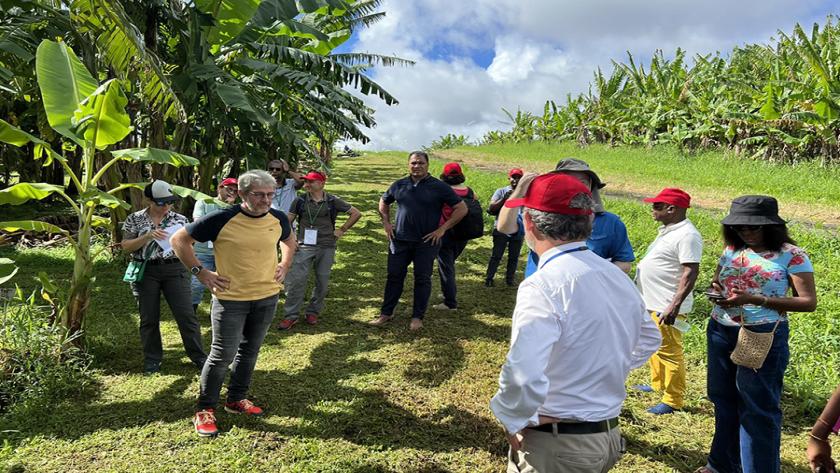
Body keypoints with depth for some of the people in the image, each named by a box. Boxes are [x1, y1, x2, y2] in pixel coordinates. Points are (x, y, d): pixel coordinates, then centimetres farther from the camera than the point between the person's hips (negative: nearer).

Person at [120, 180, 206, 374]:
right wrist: (148, 236, -18)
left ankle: (198, 355, 11)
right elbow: (126, 246, -4)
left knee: (186, 314, -1)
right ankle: (152, 359, 23)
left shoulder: (179, 219, 3)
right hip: (145, 272, 0)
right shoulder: (134, 219, 1)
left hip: (175, 270, 0)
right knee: (149, 318, 8)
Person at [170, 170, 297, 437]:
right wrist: (200, 272, -12)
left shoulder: (278, 219, -3)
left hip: (267, 297, 5)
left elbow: (289, 241, 21)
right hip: (230, 298, -5)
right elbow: (179, 240, -8)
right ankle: (205, 410, 20)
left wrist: (284, 265, 6)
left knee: (250, 350, 17)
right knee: (223, 355, 1)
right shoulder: (222, 220, -17)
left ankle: (237, 400, 36)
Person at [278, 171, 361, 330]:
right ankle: (291, 315, 2)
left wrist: (342, 230, 2)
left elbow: (356, 213, 6)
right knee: (296, 280, -7)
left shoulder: (332, 201, 0)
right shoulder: (300, 201, 2)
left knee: (322, 282, 7)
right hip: (304, 246, 0)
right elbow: (288, 221, 8)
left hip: (327, 247, 1)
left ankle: (313, 312, 23)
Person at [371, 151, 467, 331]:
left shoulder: (439, 187, -5)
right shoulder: (399, 185, 6)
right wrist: (386, 223, 11)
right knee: (394, 276, 7)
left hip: (426, 242, -3)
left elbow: (462, 208, -5)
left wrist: (443, 229, -9)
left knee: (422, 279, 4)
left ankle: (417, 317, 16)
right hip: (400, 240, 3)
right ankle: (386, 313, 18)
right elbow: (383, 202, 23)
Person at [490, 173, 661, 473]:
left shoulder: (542, 285, -25)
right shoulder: (619, 277, 1)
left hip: (555, 447, -7)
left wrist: (511, 423, -17)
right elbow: (649, 339, 19)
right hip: (610, 437, 7)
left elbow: (523, 378, -35)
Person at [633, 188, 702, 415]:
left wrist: (674, 306, -30)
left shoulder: (686, 235, -20)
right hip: (652, 303, 10)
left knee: (670, 351, 0)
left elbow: (691, 272, -25)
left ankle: (673, 400, 12)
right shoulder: (668, 230, 12)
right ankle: (658, 384, 39)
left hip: (667, 307, -10)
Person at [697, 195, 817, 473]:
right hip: (720, 333, 6)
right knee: (724, 400, 18)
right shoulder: (732, 250, 6)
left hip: (764, 337, -6)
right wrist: (717, 293, -7)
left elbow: (809, 302, -11)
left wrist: (754, 299, -21)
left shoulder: (791, 255, -8)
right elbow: (715, 283, 18)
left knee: (758, 408, 4)